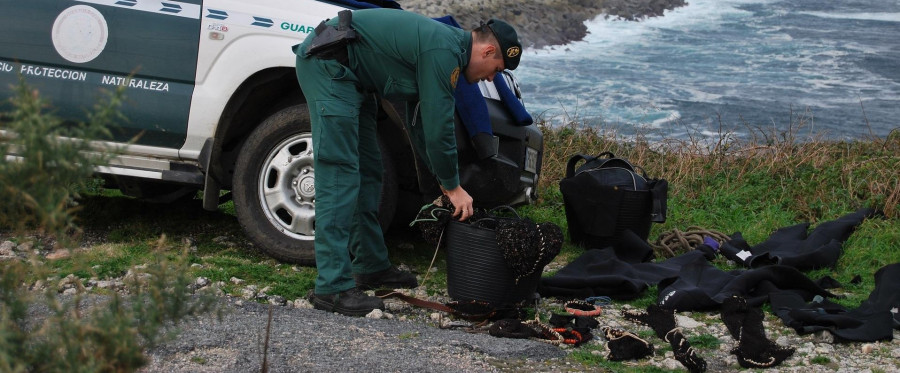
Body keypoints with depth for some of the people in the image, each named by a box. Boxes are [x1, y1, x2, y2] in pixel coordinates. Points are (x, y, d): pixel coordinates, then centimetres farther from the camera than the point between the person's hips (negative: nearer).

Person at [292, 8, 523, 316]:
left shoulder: (447, 45, 15)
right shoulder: (443, 52, -17)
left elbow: (421, 123, 22)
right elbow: (438, 126, -16)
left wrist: (444, 180, 21)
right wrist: (453, 187, -4)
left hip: (350, 76, 11)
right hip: (327, 66, -11)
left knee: (368, 172, 14)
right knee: (340, 175, -15)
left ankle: (371, 267, 23)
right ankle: (332, 288, -17)